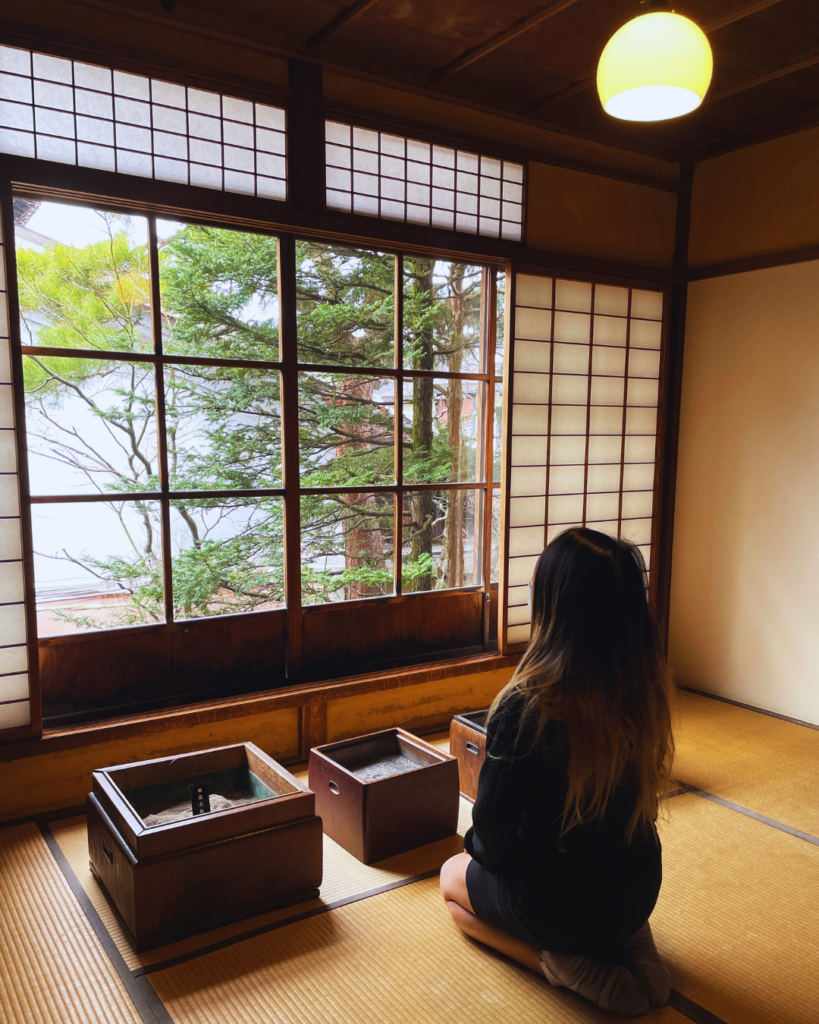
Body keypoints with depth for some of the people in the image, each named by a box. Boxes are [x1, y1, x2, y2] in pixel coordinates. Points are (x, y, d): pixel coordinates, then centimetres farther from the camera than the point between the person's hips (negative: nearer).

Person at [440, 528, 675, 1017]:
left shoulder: (523, 706, -31)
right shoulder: (645, 686, -14)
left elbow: (493, 826, -17)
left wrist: (479, 848, 8)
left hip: (559, 902, -5)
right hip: (639, 891, 6)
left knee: (453, 876, 23)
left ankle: (565, 963, 3)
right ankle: (628, 942, 13)